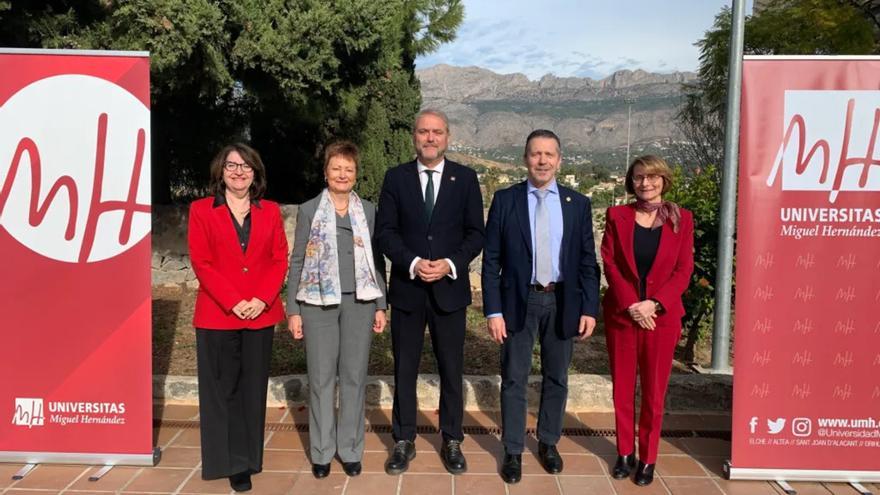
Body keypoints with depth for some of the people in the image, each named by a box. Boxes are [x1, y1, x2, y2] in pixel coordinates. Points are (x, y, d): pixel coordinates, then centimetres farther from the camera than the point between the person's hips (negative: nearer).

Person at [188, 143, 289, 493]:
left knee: (253, 389, 9)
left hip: (261, 314, 2)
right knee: (223, 390, 6)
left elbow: (280, 260, 4)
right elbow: (201, 263, -5)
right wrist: (234, 302, -14)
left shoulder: (269, 211, 9)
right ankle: (231, 462, 18)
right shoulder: (201, 210, 2)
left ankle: (249, 458, 22)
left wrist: (263, 299, -11)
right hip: (217, 315, -2)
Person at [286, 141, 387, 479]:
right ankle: (322, 451, 18)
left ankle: (351, 449, 19)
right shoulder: (309, 210, 3)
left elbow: (377, 261, 9)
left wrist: (381, 306, 5)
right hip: (318, 302, -1)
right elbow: (297, 261, 3)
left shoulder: (368, 211, 7)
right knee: (321, 378, 5)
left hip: (359, 302, 1)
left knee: (354, 376, 7)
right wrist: (293, 310, -2)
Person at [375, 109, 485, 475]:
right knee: (404, 369, 10)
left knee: (451, 370, 9)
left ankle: (452, 441, 25)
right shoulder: (396, 177, 2)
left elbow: (476, 233, 0)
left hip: (450, 288, 0)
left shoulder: (465, 178, 2)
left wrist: (450, 264, -15)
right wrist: (413, 263, -16)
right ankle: (404, 441, 25)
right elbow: (385, 231, -2)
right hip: (406, 288, 0)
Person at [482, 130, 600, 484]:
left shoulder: (578, 204, 2)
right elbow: (491, 260, -5)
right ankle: (513, 451, 21)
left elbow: (588, 262, 3)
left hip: (562, 302, 2)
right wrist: (493, 310, -10)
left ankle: (548, 443, 33)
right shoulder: (505, 200, -3)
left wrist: (589, 308, -3)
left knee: (556, 378, 15)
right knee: (514, 380, 7)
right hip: (519, 301, -2)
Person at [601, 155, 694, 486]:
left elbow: (684, 270, -2)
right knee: (622, 388, 9)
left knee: (654, 391, 7)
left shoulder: (681, 219, 1)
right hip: (621, 314, 1)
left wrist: (654, 304, -13)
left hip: (662, 316, 0)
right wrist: (631, 304, -12)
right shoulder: (617, 215, 1)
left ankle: (648, 458, 20)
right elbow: (609, 263, -3)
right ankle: (625, 453, 24)